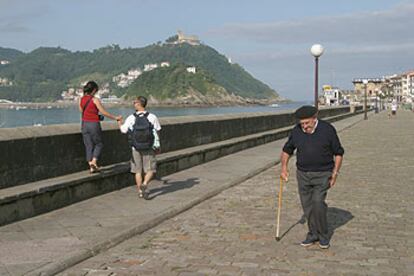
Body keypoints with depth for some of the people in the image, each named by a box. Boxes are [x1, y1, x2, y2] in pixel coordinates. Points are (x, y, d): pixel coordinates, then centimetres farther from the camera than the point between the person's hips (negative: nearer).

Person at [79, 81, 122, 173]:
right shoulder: (95, 100, -12)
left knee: (88, 145, 10)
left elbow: (81, 111, 14)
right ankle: (94, 161, -5)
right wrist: (115, 118, -1)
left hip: (84, 124, 5)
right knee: (99, 144, 12)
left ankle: (91, 167, 9)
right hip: (94, 124, -5)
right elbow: (104, 112, -10)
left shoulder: (81, 100, 3)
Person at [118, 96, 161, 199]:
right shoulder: (152, 117, -8)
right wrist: (158, 146, 12)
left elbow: (123, 130, 5)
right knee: (150, 170, 7)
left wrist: (119, 122, 26)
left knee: (138, 171, 13)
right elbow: (157, 132, -1)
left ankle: (140, 191, 16)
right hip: (149, 148, -1)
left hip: (136, 148, 1)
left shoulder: (131, 118, -8)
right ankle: (144, 184, -17)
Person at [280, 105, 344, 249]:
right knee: (307, 205, 4)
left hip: (323, 174, -3)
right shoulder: (296, 131, -2)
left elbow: (338, 152, -1)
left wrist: (335, 173, -7)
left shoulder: (327, 129, -10)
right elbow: (287, 150, 13)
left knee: (318, 202, -15)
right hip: (303, 174, 4)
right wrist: (284, 167, 0)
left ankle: (323, 235, 2)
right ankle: (313, 234, 20)